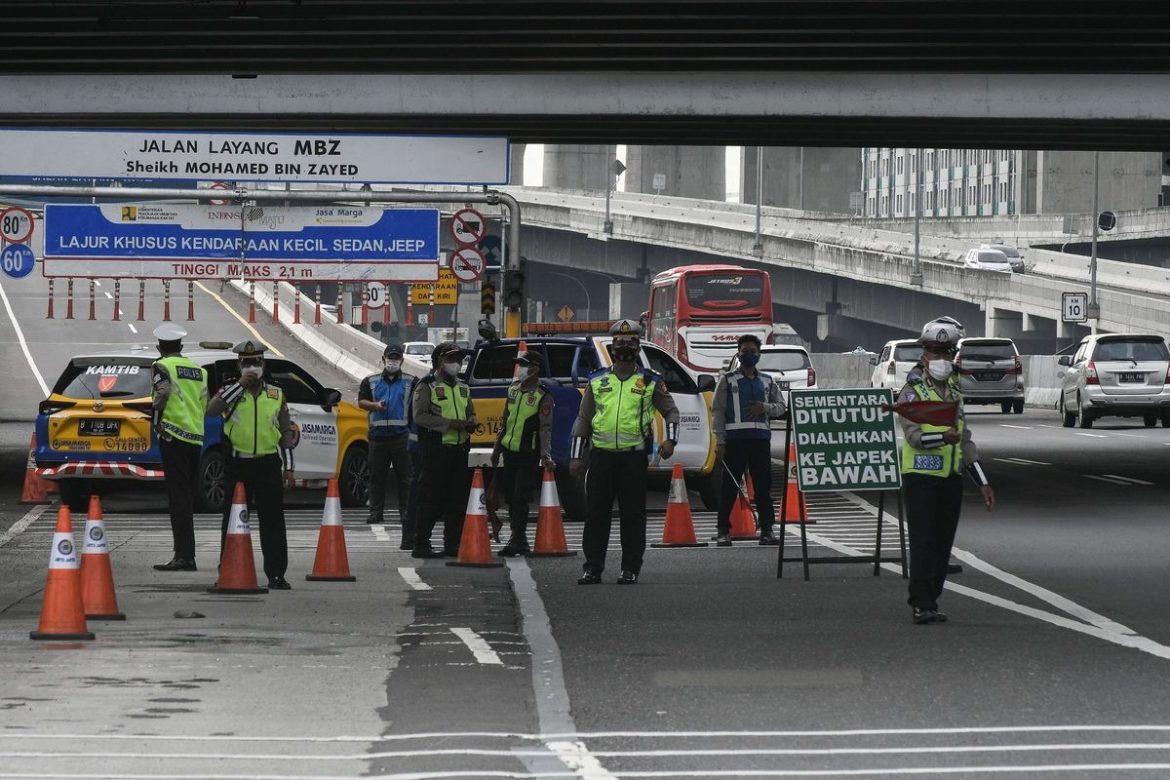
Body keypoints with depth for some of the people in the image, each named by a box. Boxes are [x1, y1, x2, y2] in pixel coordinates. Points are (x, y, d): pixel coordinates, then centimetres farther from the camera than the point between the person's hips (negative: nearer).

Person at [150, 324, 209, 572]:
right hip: (196, 438, 7)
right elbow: (204, 405, 16)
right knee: (187, 497, 13)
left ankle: (184, 556, -14)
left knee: (178, 497, -9)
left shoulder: (162, 366, -2)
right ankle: (186, 554, 16)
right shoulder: (198, 370, 19)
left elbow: (162, 392, -20)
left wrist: (158, 424, -10)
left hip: (174, 437, -6)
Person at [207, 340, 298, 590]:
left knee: (273, 522, 0)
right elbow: (212, 409, -16)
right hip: (237, 465, -1)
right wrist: (240, 385, -17)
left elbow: (286, 431, 14)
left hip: (268, 465, 1)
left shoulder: (276, 395, 11)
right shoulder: (231, 391, 5)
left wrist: (288, 466, 7)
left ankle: (276, 574, 3)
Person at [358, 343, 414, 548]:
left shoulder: (410, 383, 8)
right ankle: (376, 511, 10)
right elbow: (361, 401, 7)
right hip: (378, 434, 2)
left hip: (402, 435, -2)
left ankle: (406, 512, -2)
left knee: (404, 477, -3)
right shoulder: (371, 382, 14)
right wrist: (375, 405, -12)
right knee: (377, 475, 3)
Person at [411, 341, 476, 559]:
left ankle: (453, 544, 15)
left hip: (459, 449, 7)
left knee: (457, 499, 8)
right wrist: (450, 423, -19)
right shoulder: (426, 386, -4)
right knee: (431, 498, -7)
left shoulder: (463, 389, 19)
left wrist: (470, 423, 2)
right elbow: (419, 416, -14)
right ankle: (421, 545, -4)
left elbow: (471, 414, 27)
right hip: (436, 449, -7)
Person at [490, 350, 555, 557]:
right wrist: (497, 449, 19)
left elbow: (545, 427, -18)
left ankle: (516, 541, -7)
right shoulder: (514, 389, 10)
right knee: (510, 497, 11)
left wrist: (545, 455, -27)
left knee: (520, 498, -10)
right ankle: (520, 541, 20)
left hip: (528, 455, -7)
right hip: (509, 452, 7)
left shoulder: (543, 396, -11)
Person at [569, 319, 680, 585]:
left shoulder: (650, 382, 7)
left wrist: (670, 439, -4)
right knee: (597, 513, 2)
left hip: (634, 456, -2)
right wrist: (576, 456, 9)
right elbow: (582, 420, 15)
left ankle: (630, 569, 7)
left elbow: (671, 411, 13)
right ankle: (592, 568, 8)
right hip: (601, 455, 2)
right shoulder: (597, 381, 12)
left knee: (633, 514, 1)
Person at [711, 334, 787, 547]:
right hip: (735, 439, -3)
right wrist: (720, 441, -7)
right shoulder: (727, 381, 7)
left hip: (761, 439, 3)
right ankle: (723, 531, 1)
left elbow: (781, 407, 16)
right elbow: (717, 411, 2)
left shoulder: (767, 382, 17)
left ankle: (767, 529, 7)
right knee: (730, 486, -3)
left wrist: (764, 407, -6)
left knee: (764, 486, 2)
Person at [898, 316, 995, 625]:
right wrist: (943, 437, -37)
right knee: (923, 543, -11)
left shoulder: (954, 391, 18)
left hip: (951, 478, 7)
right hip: (921, 476, -7)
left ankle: (930, 601, 12)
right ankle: (921, 605, -12)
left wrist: (983, 482, 19)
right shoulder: (912, 391, -5)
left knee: (943, 544, 6)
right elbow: (914, 435, -18)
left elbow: (965, 440, 21)